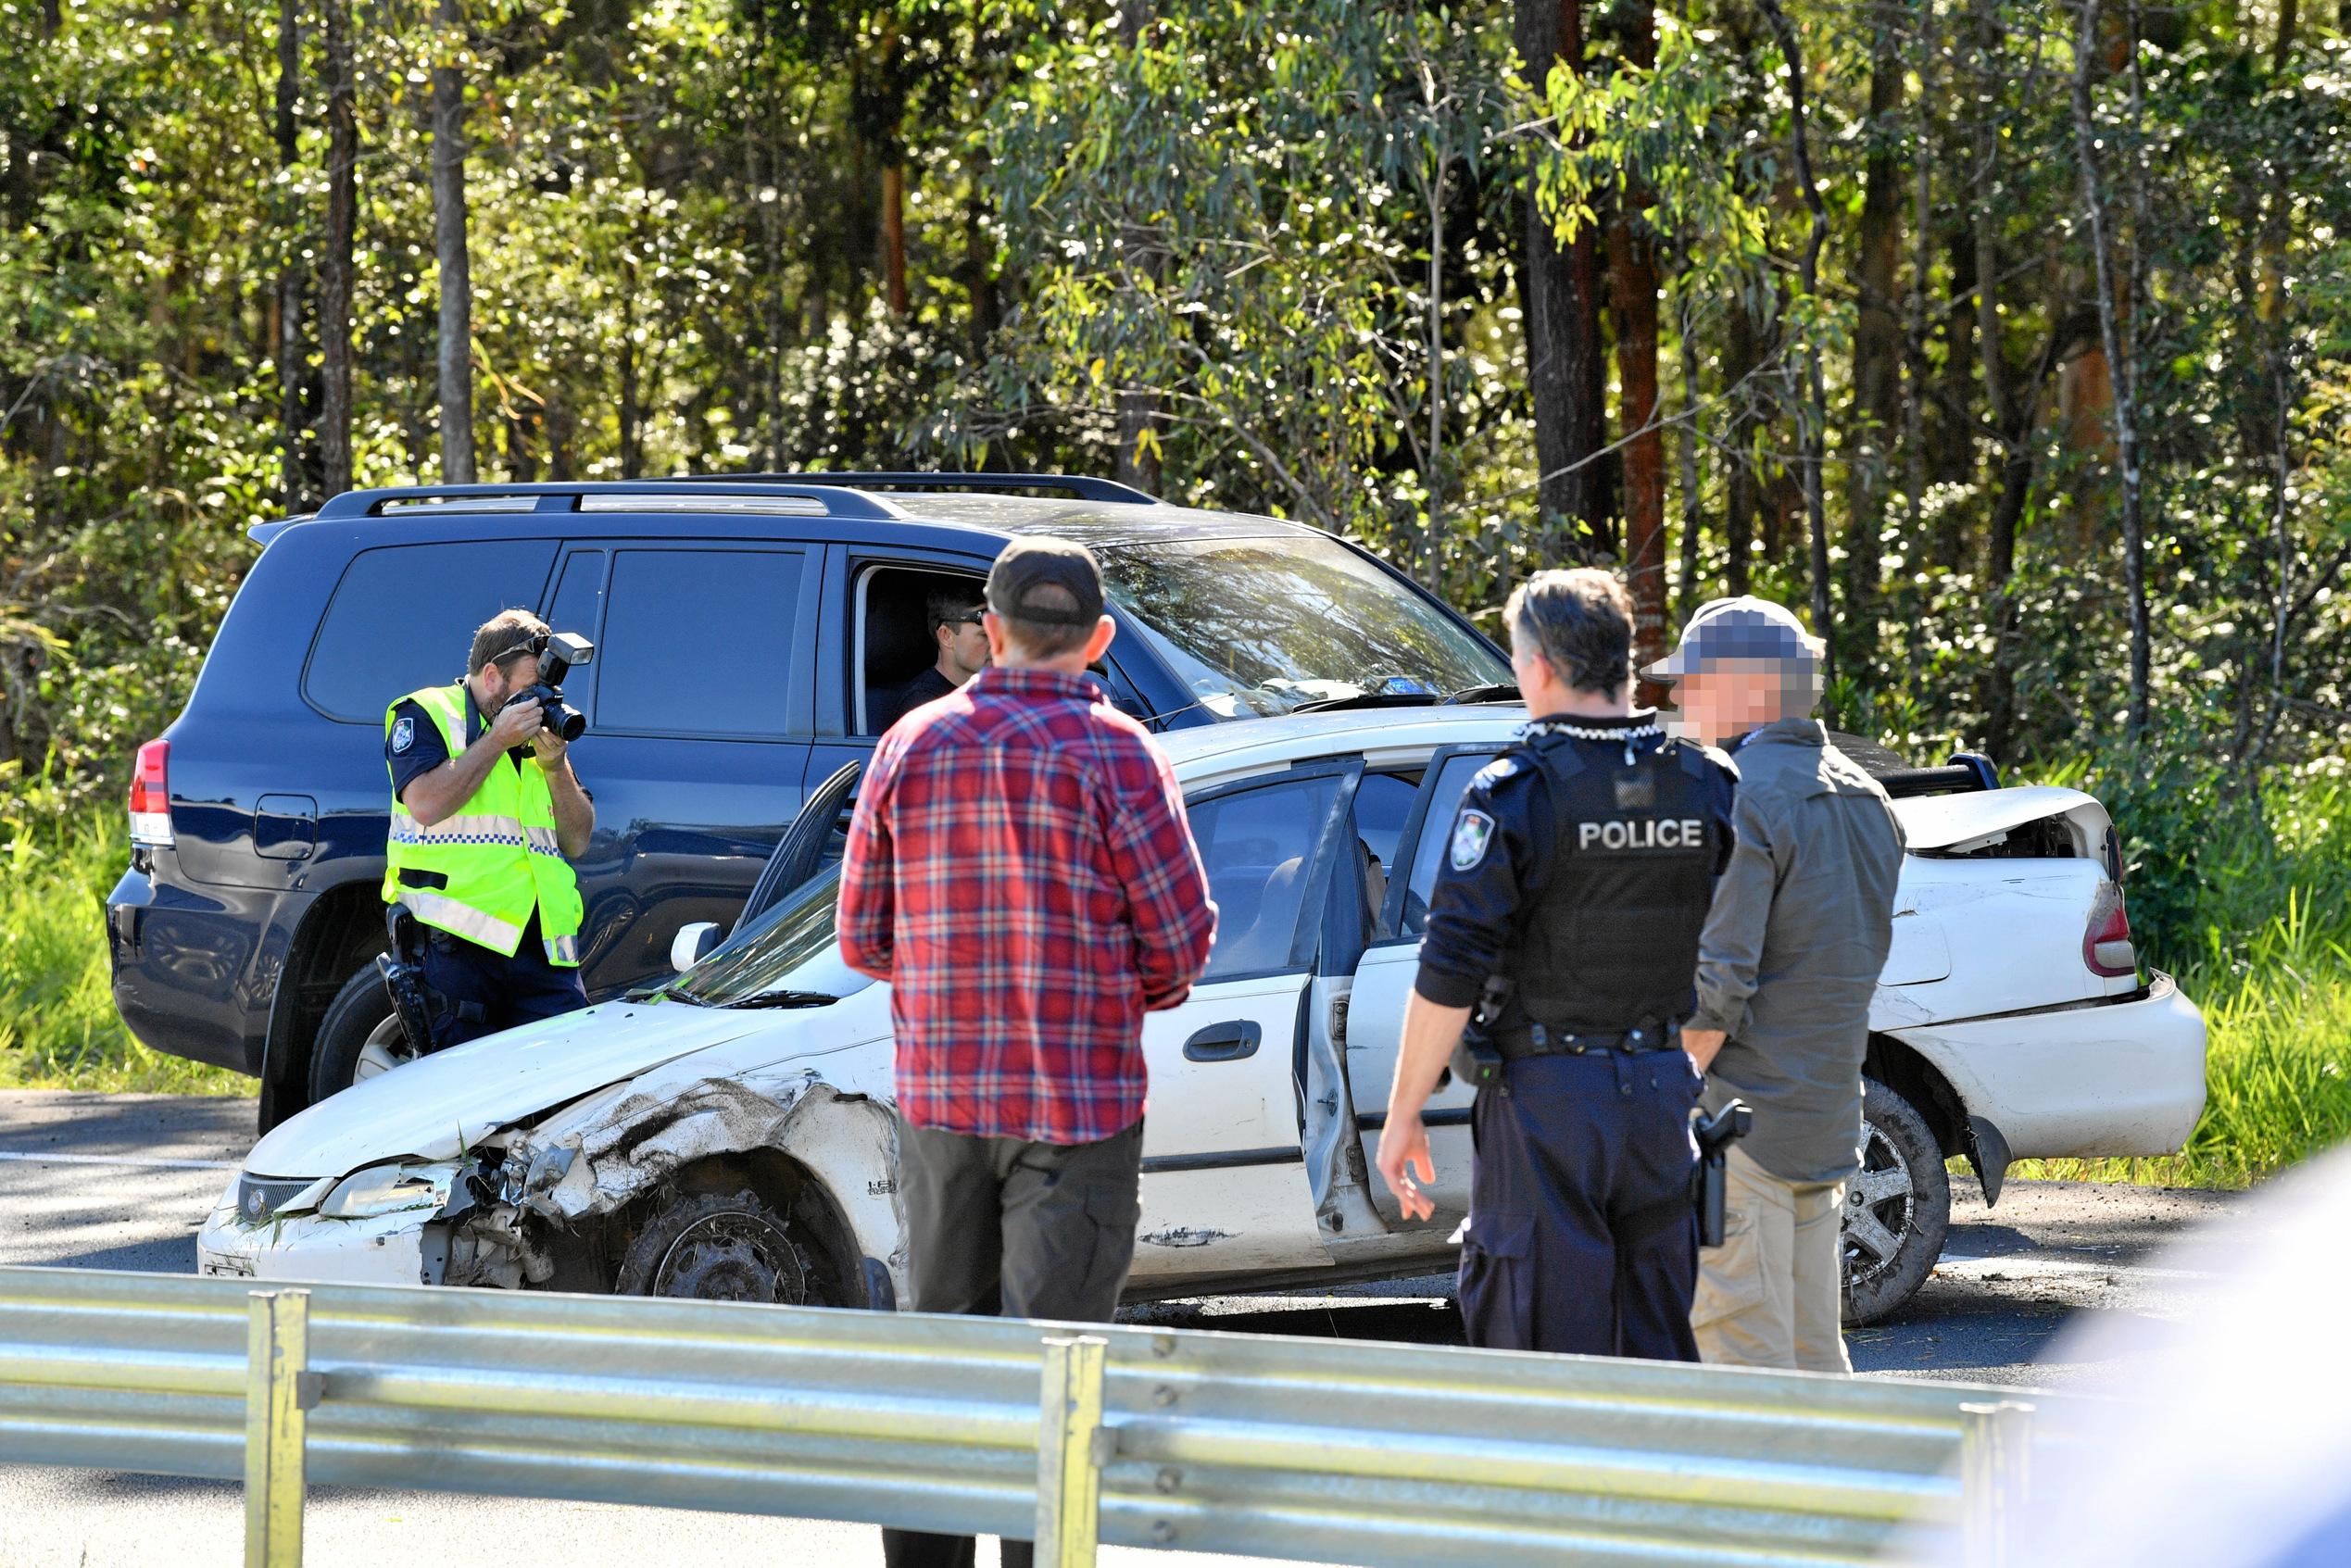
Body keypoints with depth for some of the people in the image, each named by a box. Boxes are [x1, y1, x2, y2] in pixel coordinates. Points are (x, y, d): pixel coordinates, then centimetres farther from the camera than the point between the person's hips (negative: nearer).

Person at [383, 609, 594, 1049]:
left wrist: (555, 765, 2)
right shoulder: (427, 714, 5)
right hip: (456, 943, -5)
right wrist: (498, 741, -8)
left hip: (542, 945, 5)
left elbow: (577, 843, 18)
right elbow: (426, 805, -14)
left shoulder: (541, 729, 21)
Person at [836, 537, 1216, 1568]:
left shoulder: (911, 748, 4)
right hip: (1079, 1098, -4)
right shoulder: (1112, 752, -8)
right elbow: (1181, 939, -7)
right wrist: (1136, 996, 14)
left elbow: (862, 940, 7)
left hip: (937, 1094, 4)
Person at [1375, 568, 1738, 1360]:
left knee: (1547, 1353, -1)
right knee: (1660, 1349, 12)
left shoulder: (1515, 792, -11)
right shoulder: (1709, 786, 4)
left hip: (1545, 1095, -5)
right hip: (1665, 1089, 5)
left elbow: (1449, 975, -13)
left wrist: (1402, 1115, -6)